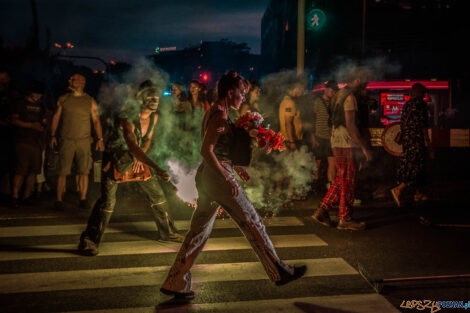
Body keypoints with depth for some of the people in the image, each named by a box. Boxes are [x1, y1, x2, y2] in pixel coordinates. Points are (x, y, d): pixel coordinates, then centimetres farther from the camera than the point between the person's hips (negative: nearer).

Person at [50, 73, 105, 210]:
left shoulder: (90, 101, 7)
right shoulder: (63, 99, 7)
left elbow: (96, 120, 7)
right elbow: (56, 117, 11)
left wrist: (100, 139, 2)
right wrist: (52, 135, 4)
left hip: (84, 141, 0)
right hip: (66, 141, 0)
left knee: (84, 171, 1)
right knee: (63, 171, -3)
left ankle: (83, 199, 11)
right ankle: (59, 200, 5)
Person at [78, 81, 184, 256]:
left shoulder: (154, 117, -4)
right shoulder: (127, 119, -28)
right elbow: (133, 147, -39)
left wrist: (140, 158, -4)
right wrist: (157, 168, -47)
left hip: (137, 160, 7)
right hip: (116, 159, -7)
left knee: (158, 195, 8)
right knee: (108, 201, -16)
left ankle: (167, 232, 27)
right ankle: (88, 241, -2)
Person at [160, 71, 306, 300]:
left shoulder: (213, 113, 15)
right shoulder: (220, 115, -15)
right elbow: (206, 151, -23)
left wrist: (235, 167, 20)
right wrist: (228, 178, -22)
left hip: (206, 177, 10)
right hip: (218, 177, -10)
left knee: (199, 231, 12)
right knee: (252, 223, 3)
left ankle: (175, 283, 17)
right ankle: (279, 272, 16)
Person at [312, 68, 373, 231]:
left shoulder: (341, 94, 17)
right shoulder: (349, 97, -14)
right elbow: (350, 126, -20)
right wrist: (364, 147, -18)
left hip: (338, 143, 10)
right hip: (346, 144, -10)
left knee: (341, 180, 14)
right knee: (348, 182, -2)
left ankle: (322, 211, 15)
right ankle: (345, 219, 7)